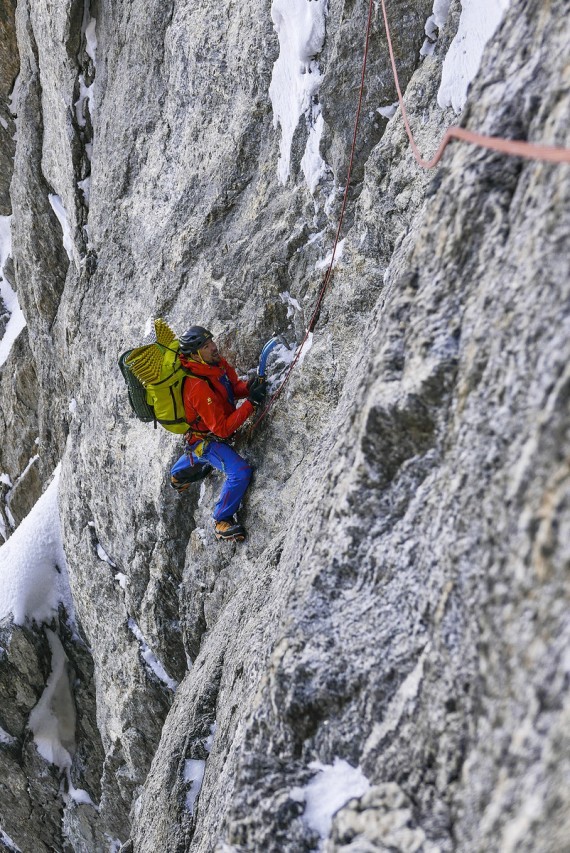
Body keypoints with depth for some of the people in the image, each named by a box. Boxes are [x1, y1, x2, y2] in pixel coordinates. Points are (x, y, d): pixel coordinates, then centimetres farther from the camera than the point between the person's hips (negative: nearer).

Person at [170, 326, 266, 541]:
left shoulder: (218, 363, -14)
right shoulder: (199, 388, -38)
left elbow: (234, 386, 2)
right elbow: (222, 429, -35)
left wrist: (249, 387, -22)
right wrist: (251, 402, -37)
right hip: (205, 440, -9)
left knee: (198, 453, 40)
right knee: (240, 471, -27)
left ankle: (178, 475, 72)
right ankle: (222, 522, -10)